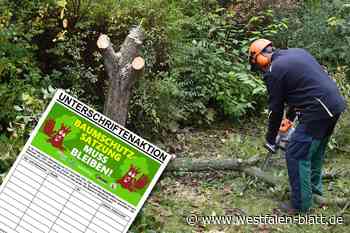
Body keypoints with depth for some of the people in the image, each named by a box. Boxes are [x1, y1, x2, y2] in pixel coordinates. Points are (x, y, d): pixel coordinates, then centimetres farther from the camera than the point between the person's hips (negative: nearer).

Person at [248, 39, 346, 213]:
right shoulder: (297, 52, 16)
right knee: (315, 148, 26)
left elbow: (275, 109, 0)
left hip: (319, 110, -9)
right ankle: (314, 185, 43)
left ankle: (301, 204, 5)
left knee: (296, 155, 0)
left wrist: (270, 140, 13)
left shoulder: (273, 71, -7)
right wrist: (290, 116, 30)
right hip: (335, 103, 9)